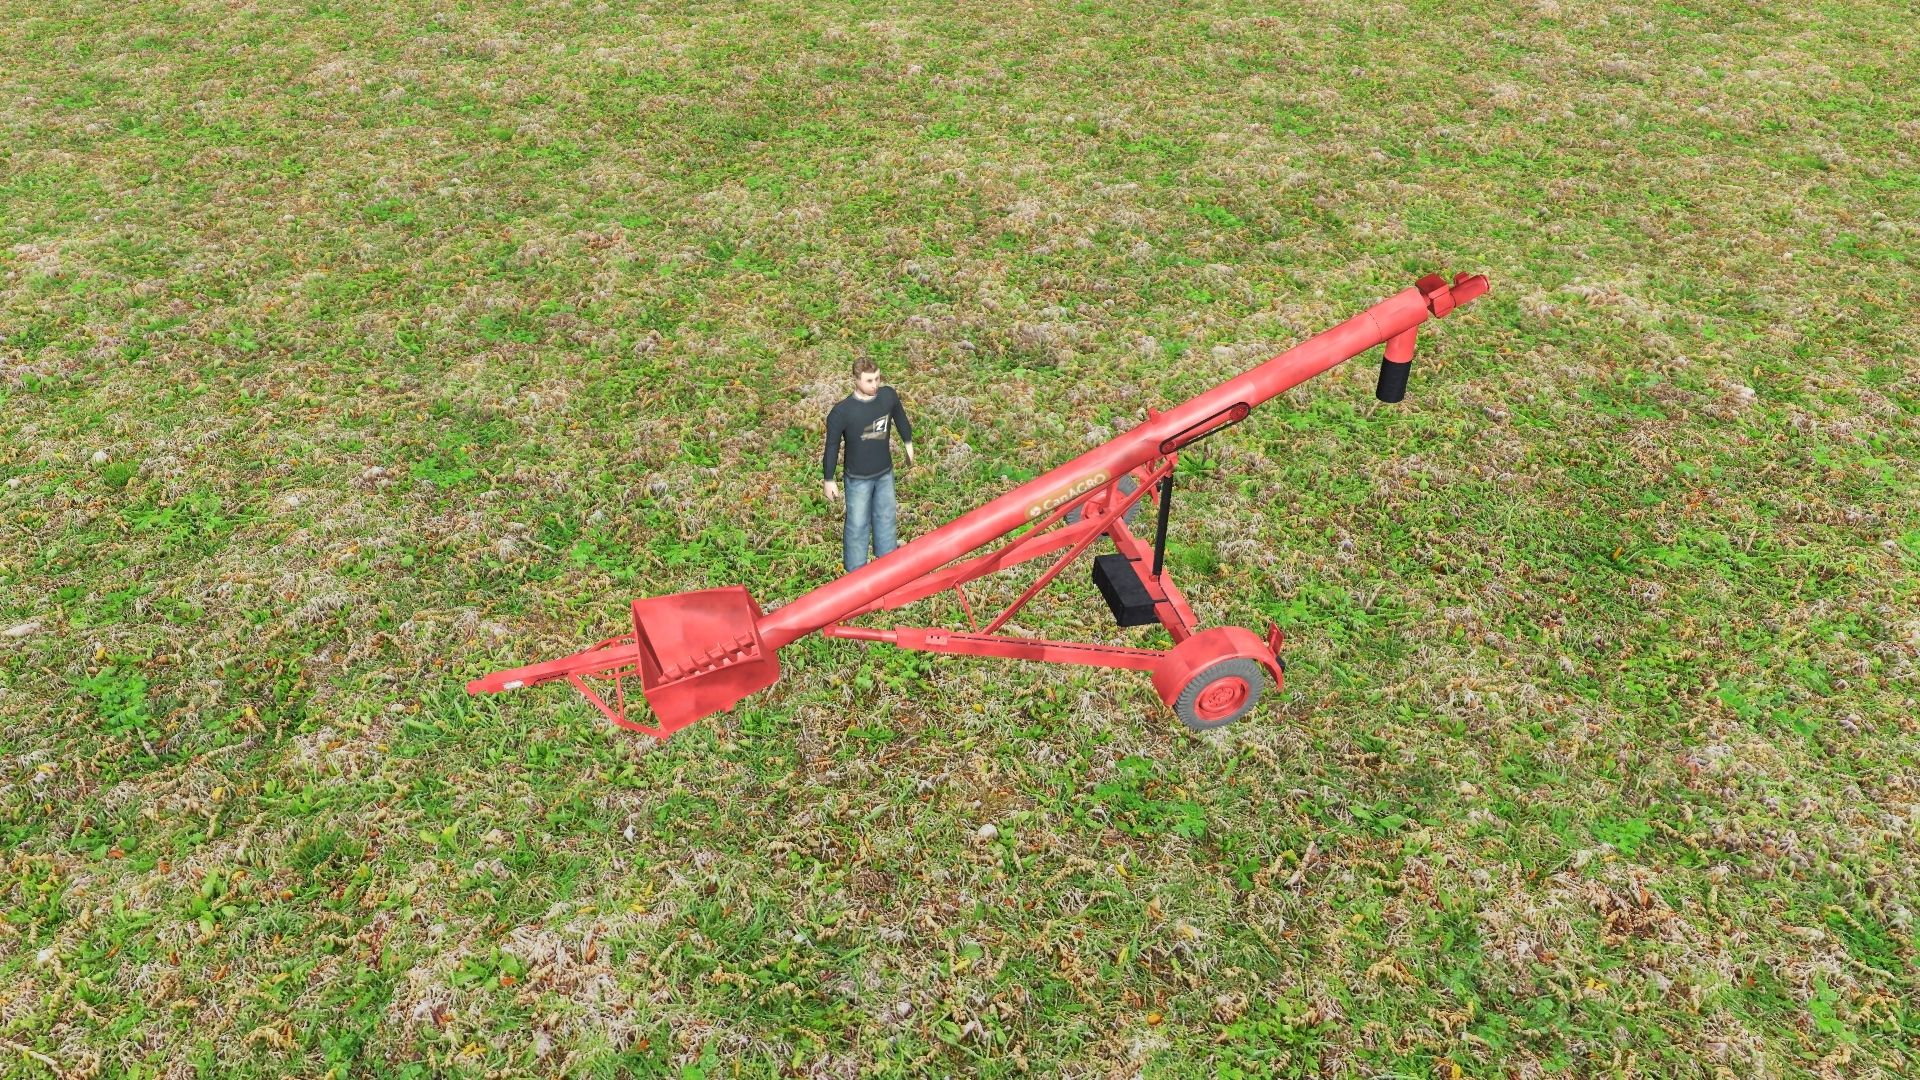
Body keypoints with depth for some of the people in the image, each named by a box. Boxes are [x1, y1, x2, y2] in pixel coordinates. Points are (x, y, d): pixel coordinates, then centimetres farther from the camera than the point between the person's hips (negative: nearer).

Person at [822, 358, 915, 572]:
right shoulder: (841, 412, -27)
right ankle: (856, 571, 30)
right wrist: (829, 480, -7)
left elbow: (900, 417, 8)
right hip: (858, 478, -5)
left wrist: (908, 443, 21)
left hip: (885, 473, 5)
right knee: (857, 524, 10)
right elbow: (832, 446, -15)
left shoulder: (889, 395, -15)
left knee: (886, 516, 24)